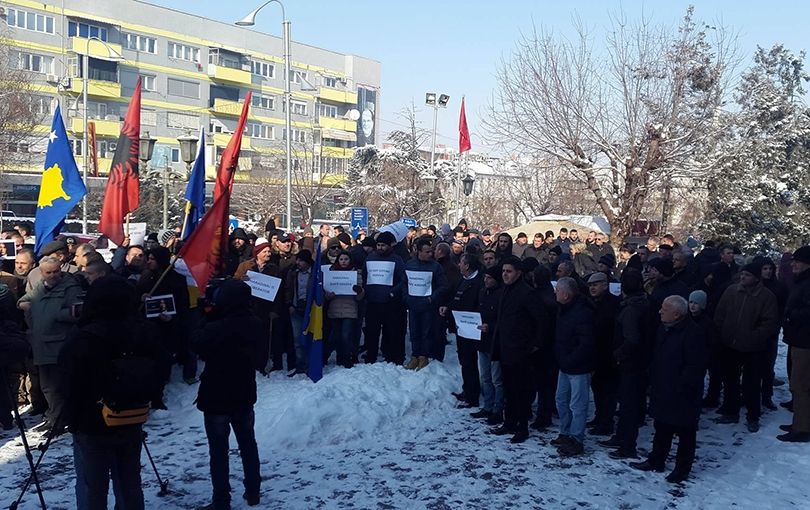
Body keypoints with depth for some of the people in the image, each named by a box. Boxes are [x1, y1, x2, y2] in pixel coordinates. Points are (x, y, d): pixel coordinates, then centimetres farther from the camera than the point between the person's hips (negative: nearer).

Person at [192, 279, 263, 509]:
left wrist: (209, 317, -5)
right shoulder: (255, 326, -6)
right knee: (248, 444, 18)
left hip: (216, 397, -5)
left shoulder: (216, 328, -24)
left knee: (219, 451, 5)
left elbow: (197, 344, -6)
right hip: (244, 396, 5)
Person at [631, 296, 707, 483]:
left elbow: (695, 366, -22)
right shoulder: (664, 328, 6)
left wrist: (682, 387, -21)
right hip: (662, 391, 9)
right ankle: (656, 461, 33)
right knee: (661, 428, 20)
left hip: (684, 395, -9)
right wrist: (653, 380, 14)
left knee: (685, 432, 8)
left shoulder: (692, 333, -22)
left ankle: (682, 468, 20)